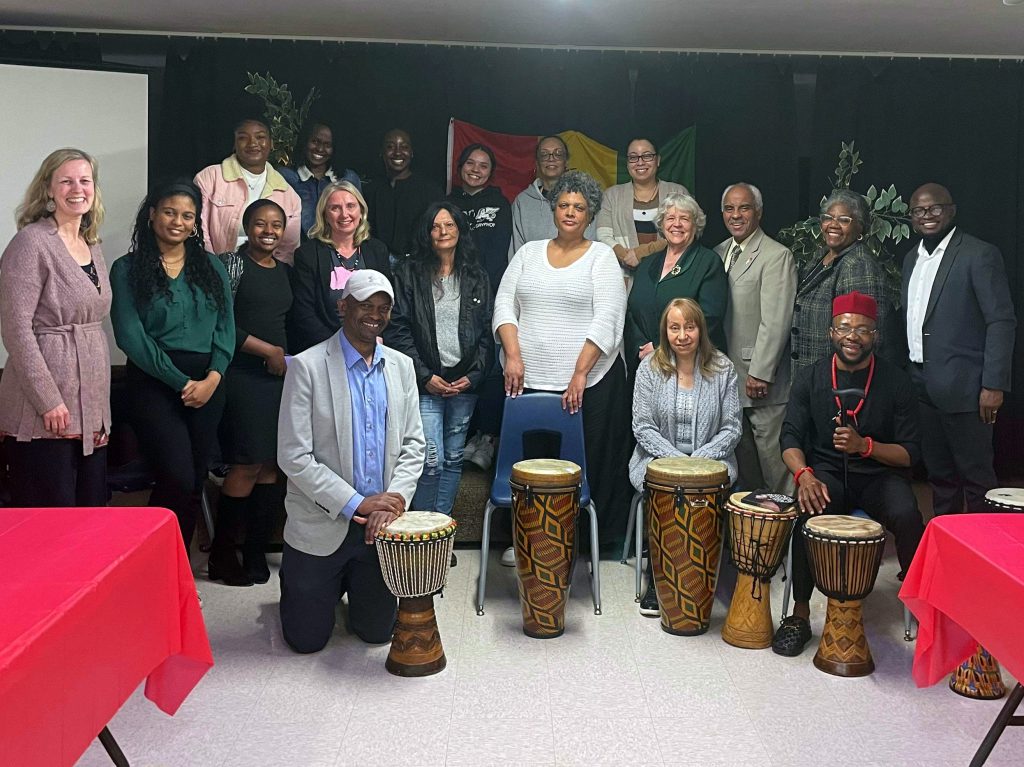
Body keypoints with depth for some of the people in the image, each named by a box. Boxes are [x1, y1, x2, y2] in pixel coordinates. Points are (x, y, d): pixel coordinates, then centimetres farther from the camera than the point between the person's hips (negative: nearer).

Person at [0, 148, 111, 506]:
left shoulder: (93, 249, 15)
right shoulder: (31, 242, -7)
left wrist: (102, 407, 14)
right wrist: (48, 401, -18)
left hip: (91, 411, 7)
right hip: (46, 413, -7)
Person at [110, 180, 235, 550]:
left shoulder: (211, 266, 13)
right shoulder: (128, 269, 2)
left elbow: (225, 326, 7)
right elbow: (130, 336, -6)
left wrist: (213, 377, -9)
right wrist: (181, 382, -12)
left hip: (207, 384, 4)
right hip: (153, 382, -4)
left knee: (195, 482, 5)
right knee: (178, 480, -14)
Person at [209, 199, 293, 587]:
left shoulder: (285, 271, 17)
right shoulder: (231, 263, -3)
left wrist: (290, 360, 9)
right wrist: (268, 351, -10)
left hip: (280, 376, 6)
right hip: (244, 375, -6)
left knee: (270, 465, 5)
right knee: (248, 465, -10)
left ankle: (256, 554, 13)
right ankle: (221, 553, 4)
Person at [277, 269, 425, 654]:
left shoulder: (401, 366, 5)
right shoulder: (307, 366, -11)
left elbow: (413, 445, 5)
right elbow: (293, 457, -15)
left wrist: (395, 497, -13)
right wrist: (356, 504, -18)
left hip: (380, 522, 4)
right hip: (323, 524, -4)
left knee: (377, 631, 14)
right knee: (307, 639, 8)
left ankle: (351, 585, 44)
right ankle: (294, 582, 38)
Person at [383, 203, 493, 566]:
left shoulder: (477, 277, 10)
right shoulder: (409, 273, 2)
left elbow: (487, 332, 9)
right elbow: (397, 329, -3)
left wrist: (473, 375, -4)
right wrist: (425, 375, -10)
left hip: (465, 382, 3)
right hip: (426, 381, -3)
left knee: (453, 459, 8)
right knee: (432, 460, -11)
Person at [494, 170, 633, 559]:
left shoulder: (602, 256, 2)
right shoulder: (529, 252, 13)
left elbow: (606, 320, -8)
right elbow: (504, 305, 8)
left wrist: (580, 374, -15)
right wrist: (513, 356, -6)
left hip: (589, 381, -3)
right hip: (529, 379, 3)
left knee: (586, 462, 1)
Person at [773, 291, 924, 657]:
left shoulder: (895, 381, -2)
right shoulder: (810, 378, 2)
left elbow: (910, 453, -3)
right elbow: (791, 438, -1)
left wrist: (865, 445, -21)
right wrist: (804, 474, -22)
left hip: (879, 473, 0)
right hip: (827, 472, 1)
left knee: (907, 516, -31)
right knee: (810, 512, -31)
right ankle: (800, 612, -17)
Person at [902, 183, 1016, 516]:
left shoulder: (980, 255, -7)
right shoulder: (912, 258, 15)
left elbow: (1002, 322, -11)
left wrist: (994, 384, -16)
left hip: (962, 387, -7)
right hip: (922, 385, 7)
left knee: (976, 476, 1)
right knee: (939, 475, 14)